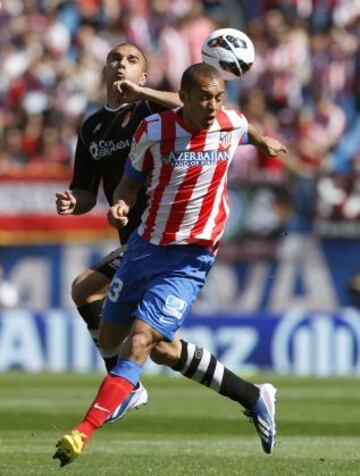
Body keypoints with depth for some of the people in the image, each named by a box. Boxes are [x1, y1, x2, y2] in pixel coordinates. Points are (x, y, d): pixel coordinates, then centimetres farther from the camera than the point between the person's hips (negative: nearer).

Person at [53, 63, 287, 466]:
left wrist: (264, 143, 41)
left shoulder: (232, 125, -9)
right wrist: (121, 204, -19)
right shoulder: (153, 131, -12)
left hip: (190, 259, -3)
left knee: (139, 342, -17)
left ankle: (82, 433, -24)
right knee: (108, 339, 13)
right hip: (145, 246, 3)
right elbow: (133, 179, 3)